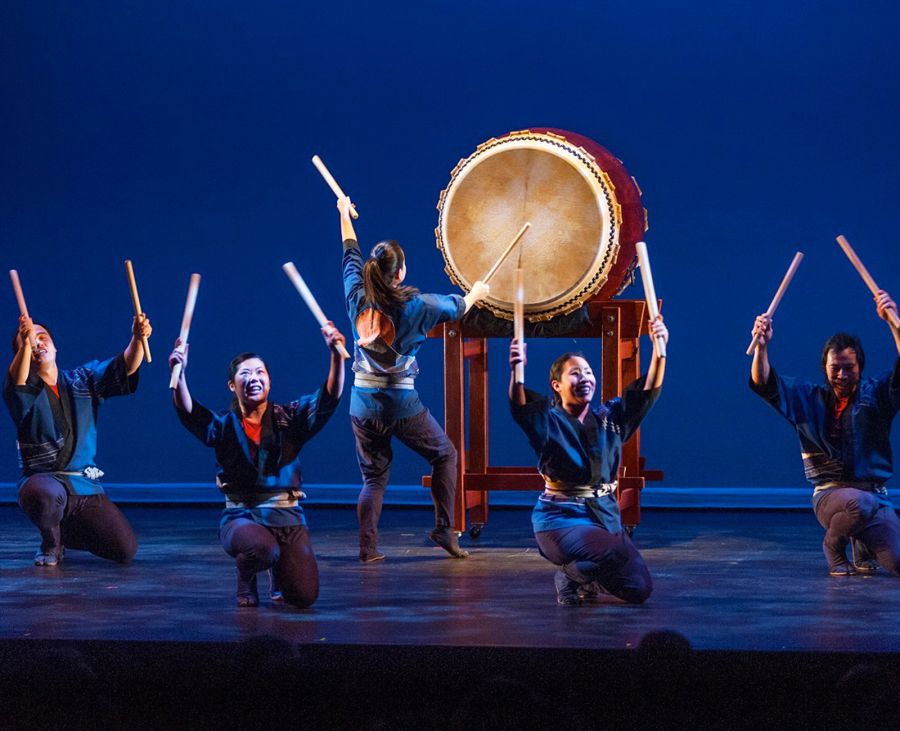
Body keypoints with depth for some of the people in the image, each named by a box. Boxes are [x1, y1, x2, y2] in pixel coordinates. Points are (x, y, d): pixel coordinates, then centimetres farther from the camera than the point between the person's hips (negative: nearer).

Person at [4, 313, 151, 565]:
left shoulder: (83, 380, 12)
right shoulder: (25, 389, 0)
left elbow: (124, 367, -2)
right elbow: (17, 381, -25)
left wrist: (137, 339, -24)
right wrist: (25, 343, -45)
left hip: (85, 487, 4)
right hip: (43, 479, -4)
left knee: (125, 550, -9)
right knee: (45, 495, -42)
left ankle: (68, 533, 22)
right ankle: (50, 543, -6)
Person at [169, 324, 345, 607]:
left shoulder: (290, 419, 5)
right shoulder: (223, 425, 2)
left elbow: (329, 398, -9)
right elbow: (188, 411, -16)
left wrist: (336, 355, -26)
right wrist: (179, 373, -35)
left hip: (287, 517, 2)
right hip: (241, 516, -2)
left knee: (304, 595, -12)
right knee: (263, 549, -38)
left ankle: (279, 572, 26)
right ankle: (246, 578, 1)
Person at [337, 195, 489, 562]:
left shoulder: (358, 297, -2)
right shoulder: (415, 305, -11)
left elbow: (351, 257, 16)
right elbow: (454, 308, 9)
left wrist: (344, 215, 31)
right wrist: (475, 294, 32)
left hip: (363, 404, 4)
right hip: (402, 404, -4)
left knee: (373, 477, 11)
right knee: (445, 454, 16)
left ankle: (368, 548, 2)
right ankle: (443, 529, 11)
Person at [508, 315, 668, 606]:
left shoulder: (610, 417, 6)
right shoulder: (548, 421, -8)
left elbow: (647, 392, -4)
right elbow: (520, 409, -29)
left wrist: (659, 350, -20)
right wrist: (517, 371, -49)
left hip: (605, 516, 6)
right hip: (561, 520, -6)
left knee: (640, 589, -1)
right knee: (619, 555, -31)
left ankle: (585, 577, 28)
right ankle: (569, 575, 0)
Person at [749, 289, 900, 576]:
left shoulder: (875, 395, 5)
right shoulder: (809, 399, 7)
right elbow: (764, 384, 0)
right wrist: (761, 347, -19)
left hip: (875, 495, 2)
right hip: (829, 495, -2)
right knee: (861, 504, -39)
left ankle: (864, 544, 17)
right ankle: (834, 545, -6)